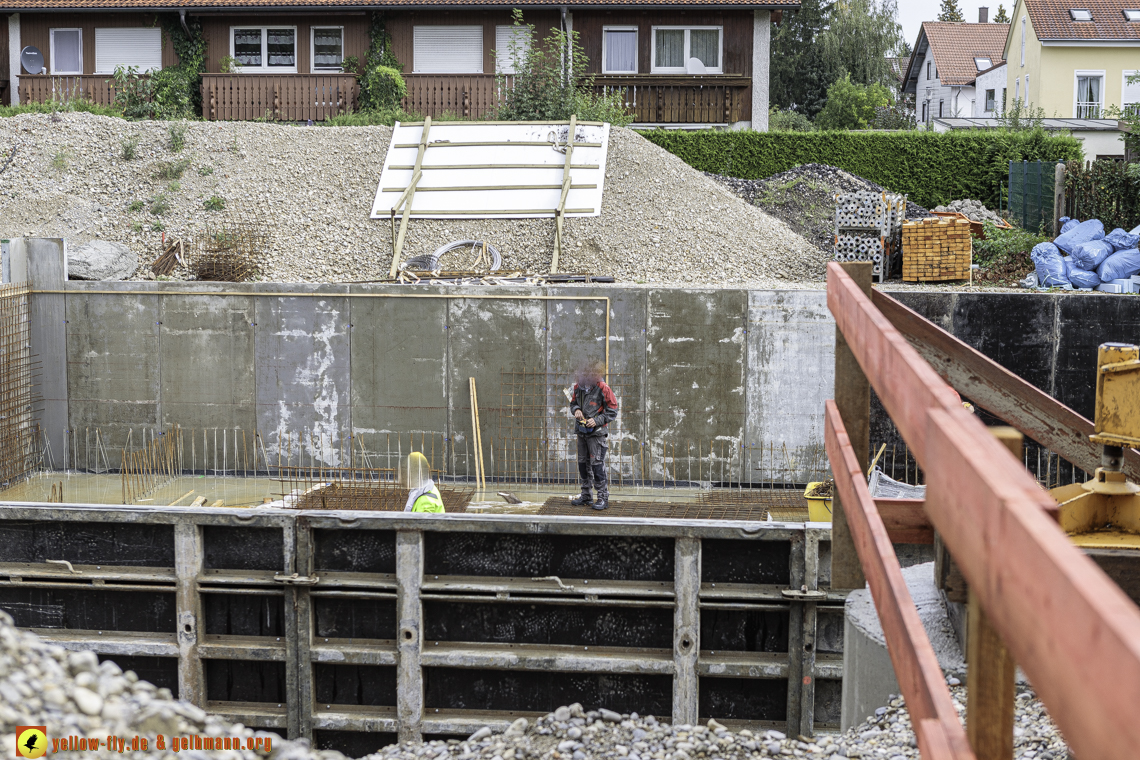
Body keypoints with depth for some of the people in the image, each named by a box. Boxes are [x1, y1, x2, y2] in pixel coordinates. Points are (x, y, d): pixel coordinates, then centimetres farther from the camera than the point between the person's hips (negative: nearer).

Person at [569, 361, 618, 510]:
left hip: (596, 432, -6)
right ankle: (586, 496, 23)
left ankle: (603, 497, -3)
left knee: (597, 464, -10)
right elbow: (573, 403, 19)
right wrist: (576, 410, -4)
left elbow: (612, 412, -8)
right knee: (583, 463, 12)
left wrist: (597, 420, -19)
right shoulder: (578, 386, 4)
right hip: (581, 431, 6)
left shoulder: (603, 389, -13)